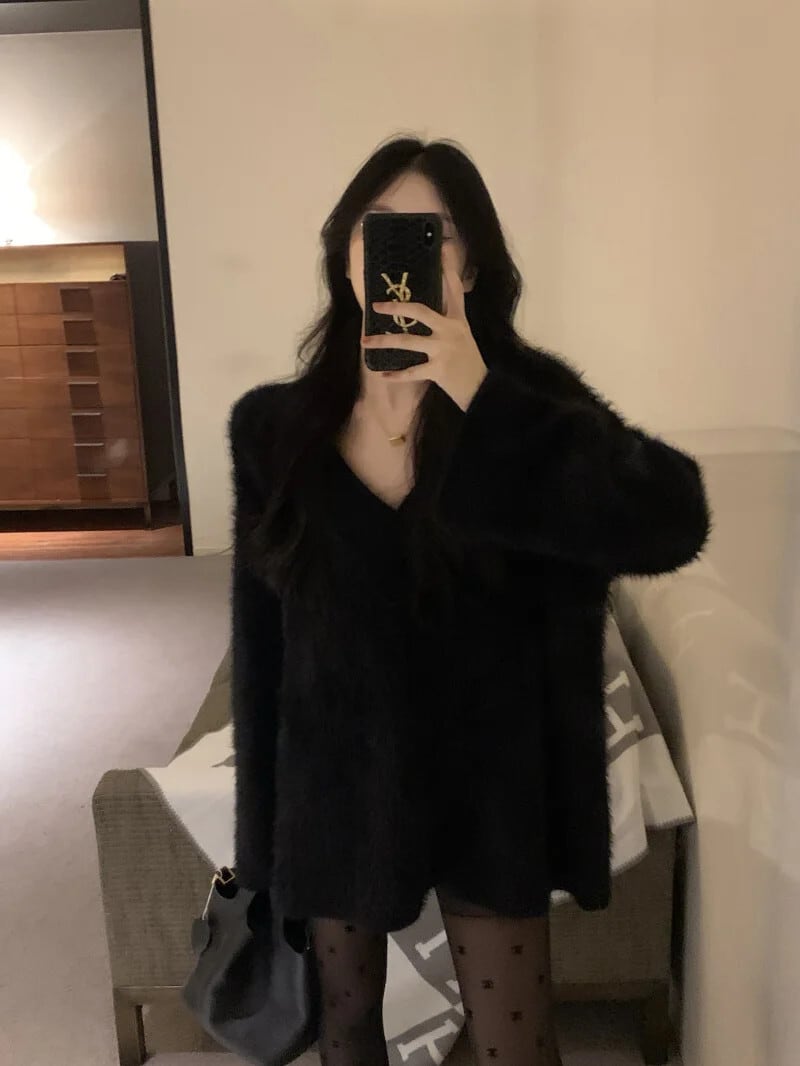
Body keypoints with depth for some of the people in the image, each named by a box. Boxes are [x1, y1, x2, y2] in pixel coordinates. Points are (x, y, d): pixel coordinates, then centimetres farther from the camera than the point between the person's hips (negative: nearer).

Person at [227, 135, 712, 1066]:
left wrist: (483, 399, -31)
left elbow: (673, 524, -28)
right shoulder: (275, 426, -7)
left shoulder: (528, 395, -11)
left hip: (487, 787, -1)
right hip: (335, 784, 2)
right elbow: (261, 638, -1)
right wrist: (263, 824, 4)